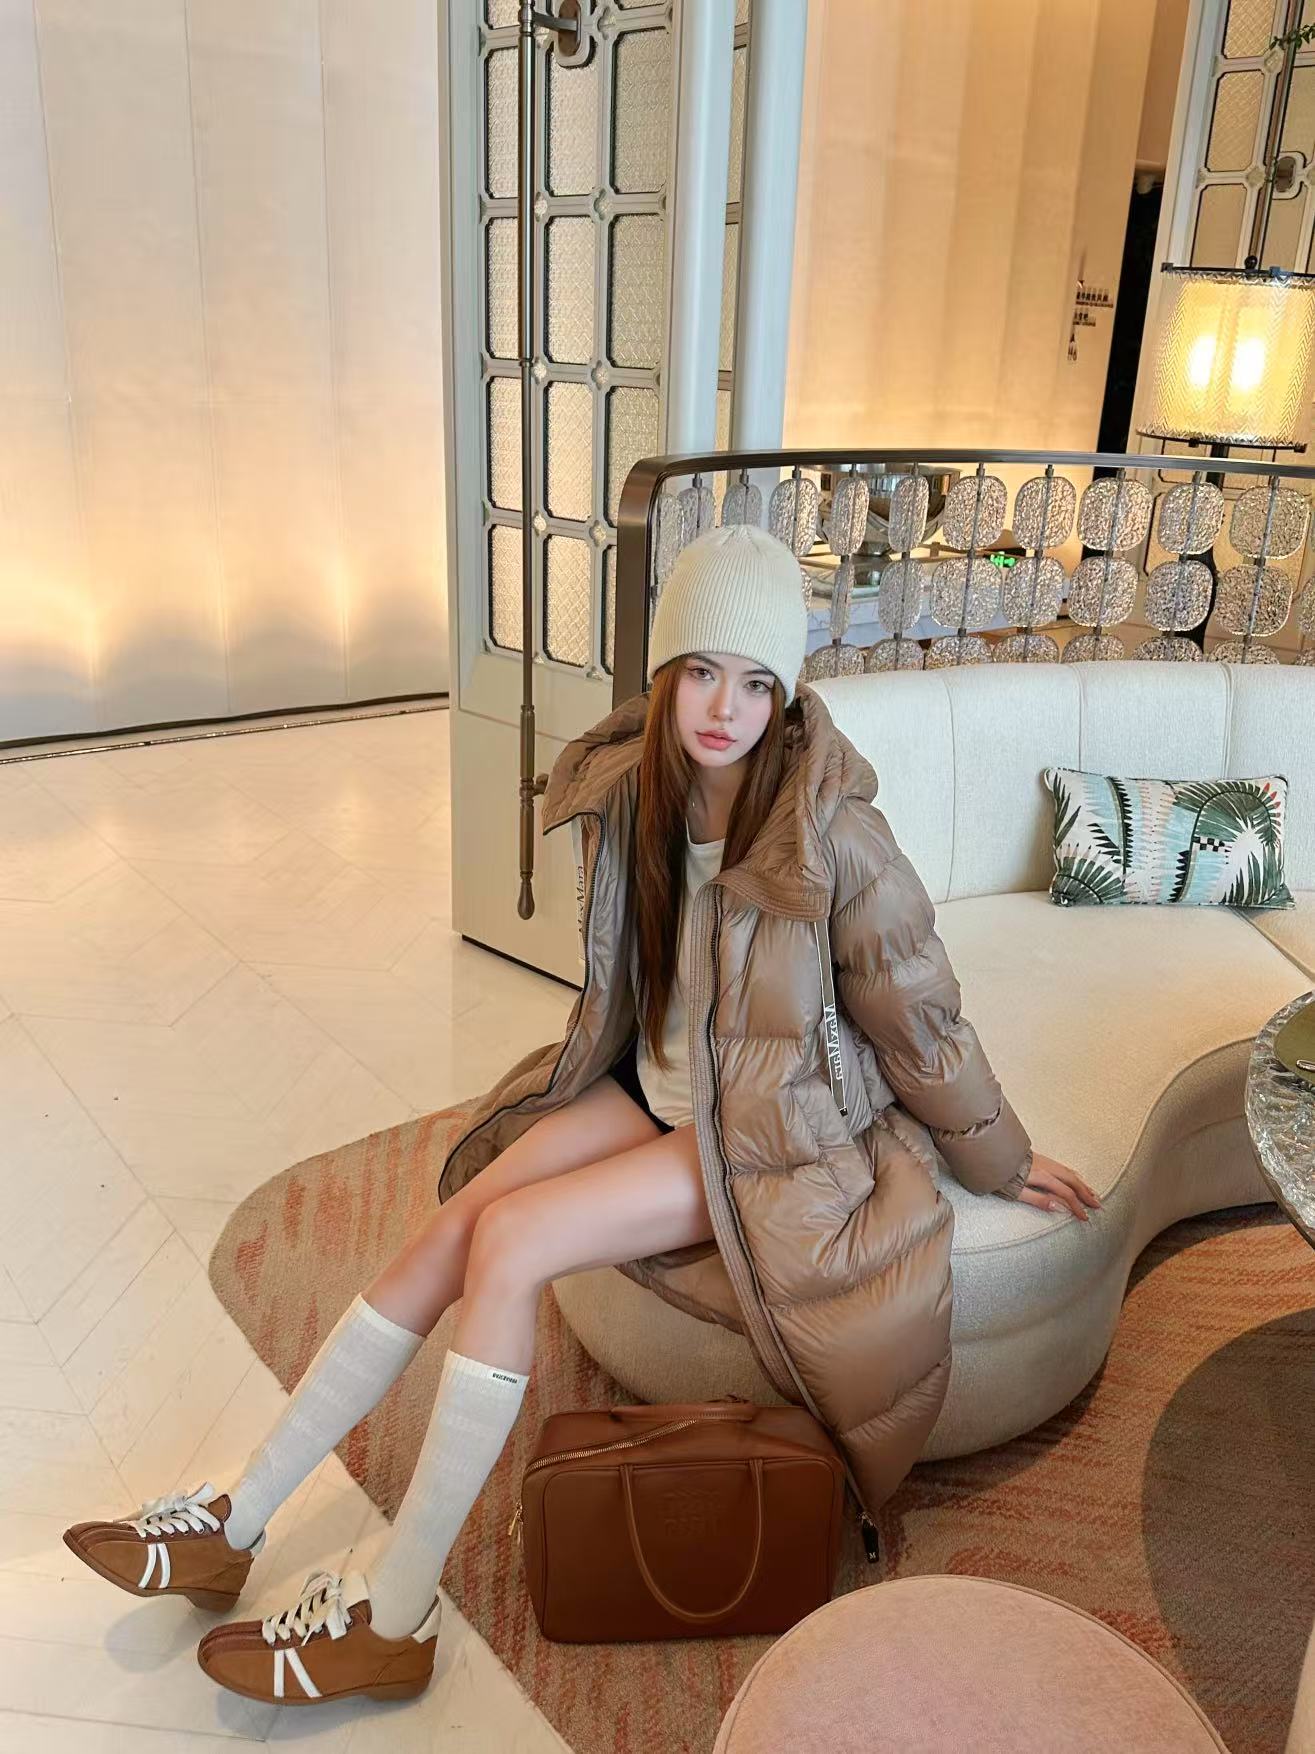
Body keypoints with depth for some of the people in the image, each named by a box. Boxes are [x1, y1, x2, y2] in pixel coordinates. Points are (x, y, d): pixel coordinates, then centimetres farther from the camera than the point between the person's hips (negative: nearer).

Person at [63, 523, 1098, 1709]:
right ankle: (236, 1520, 0)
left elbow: (920, 1023, -11)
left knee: (508, 1241, -21)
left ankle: (397, 1616, -8)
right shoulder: (631, 787, -6)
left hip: (770, 1134, -5)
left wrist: (1001, 1161, 0)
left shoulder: (831, 833, -23)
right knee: (457, 1224, -13)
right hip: (652, 1083, 6)